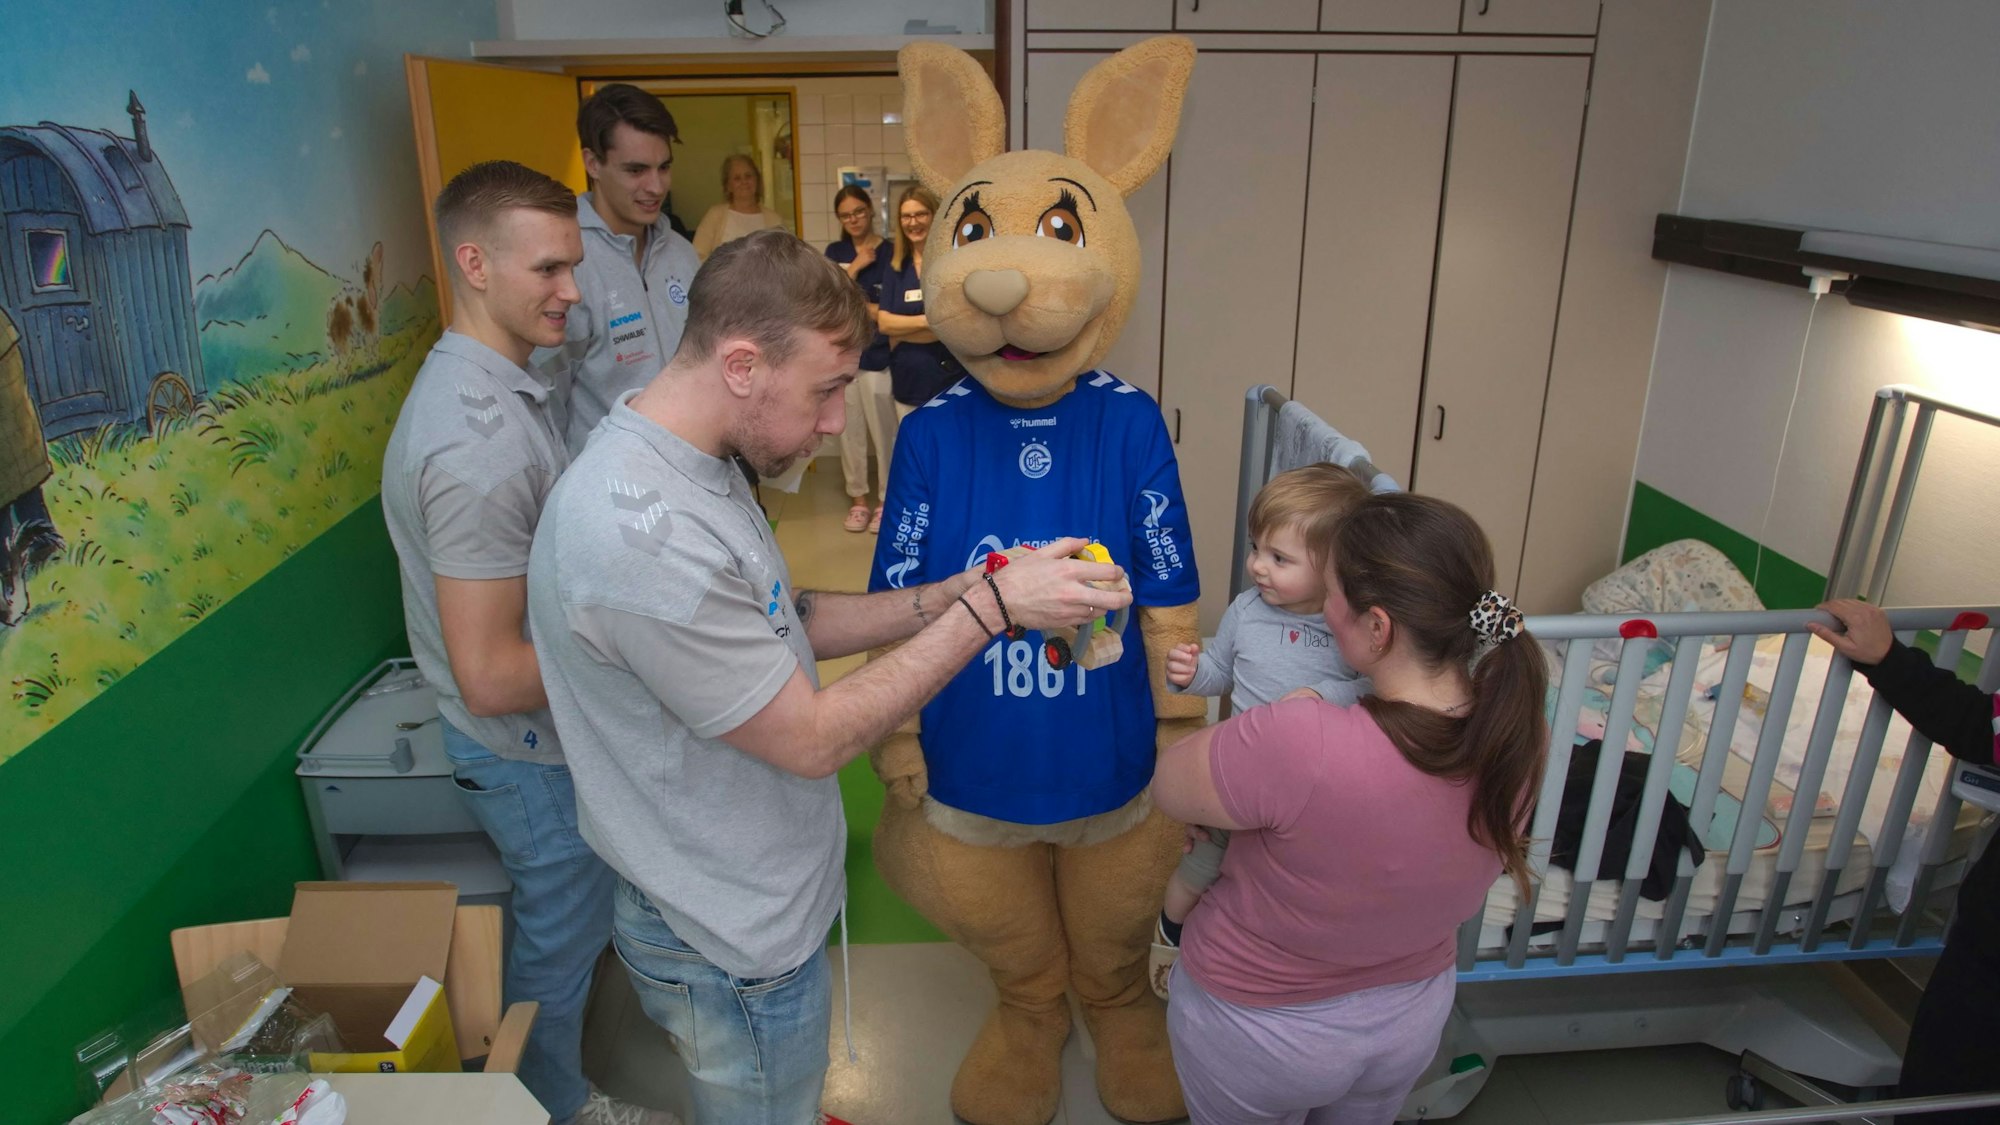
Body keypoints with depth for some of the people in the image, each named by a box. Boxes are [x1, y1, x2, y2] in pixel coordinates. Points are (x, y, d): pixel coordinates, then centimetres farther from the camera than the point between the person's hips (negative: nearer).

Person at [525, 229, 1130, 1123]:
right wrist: (990, 607, -23)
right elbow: (814, 740, -27)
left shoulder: (688, 463, -3)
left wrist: (944, 598, -7)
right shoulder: (642, 536, -35)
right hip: (734, 947, -8)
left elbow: (782, 625, 5)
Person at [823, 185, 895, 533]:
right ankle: (858, 499, 21)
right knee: (849, 430, 9)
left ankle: (886, 500, 12)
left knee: (883, 430, -1)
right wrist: (857, 266, -9)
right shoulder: (835, 252, 11)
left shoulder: (890, 252, -2)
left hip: (878, 355, -4)